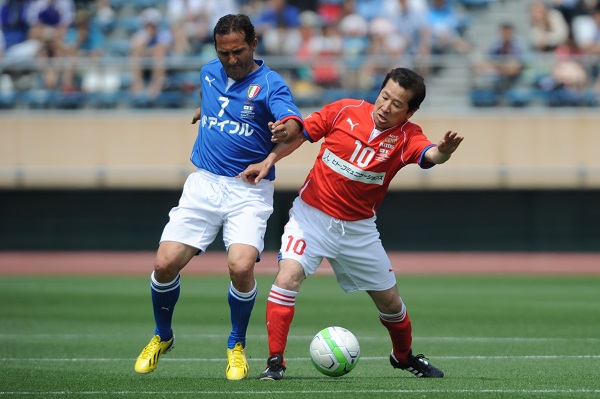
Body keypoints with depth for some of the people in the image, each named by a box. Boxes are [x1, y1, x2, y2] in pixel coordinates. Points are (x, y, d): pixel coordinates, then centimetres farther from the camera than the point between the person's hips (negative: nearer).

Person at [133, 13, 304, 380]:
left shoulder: (270, 84, -8)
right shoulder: (209, 73, 8)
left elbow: (294, 122, -30)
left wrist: (287, 129, -48)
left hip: (249, 191, -4)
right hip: (204, 185, 4)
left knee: (241, 266, -24)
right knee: (165, 264, -8)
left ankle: (237, 346, 3)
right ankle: (162, 337, 20)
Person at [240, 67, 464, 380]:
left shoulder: (406, 137, -11)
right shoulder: (345, 111, -10)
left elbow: (429, 155, -33)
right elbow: (301, 133, 2)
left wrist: (443, 151, -55)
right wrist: (269, 161, -7)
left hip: (358, 228, 2)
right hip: (311, 214, -2)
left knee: (389, 301, 11)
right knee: (288, 276, -24)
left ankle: (404, 356, 40)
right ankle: (275, 362, -16)